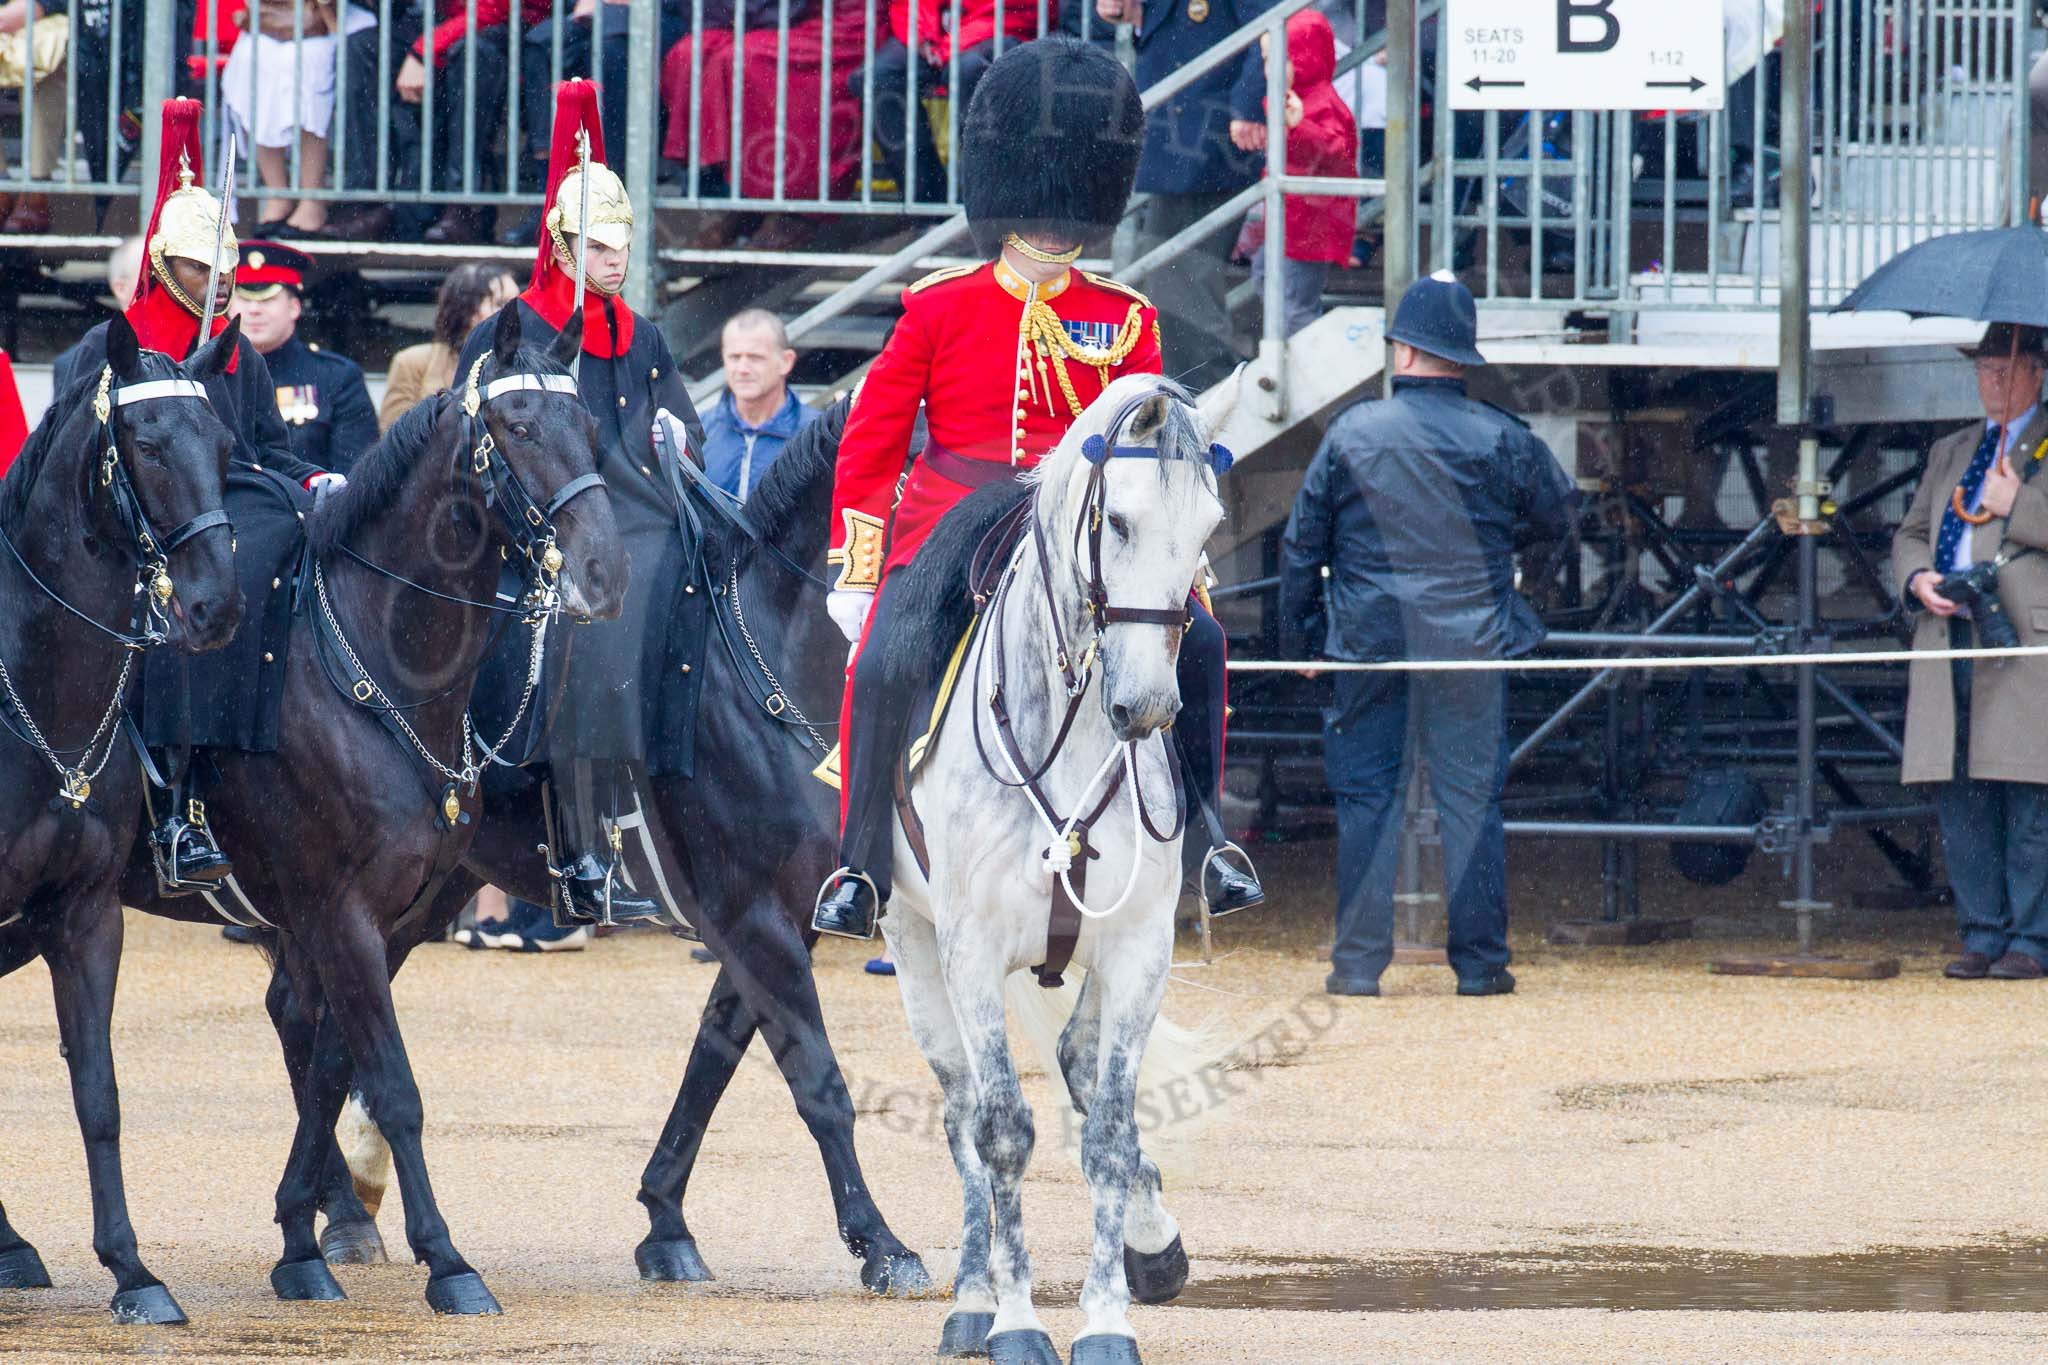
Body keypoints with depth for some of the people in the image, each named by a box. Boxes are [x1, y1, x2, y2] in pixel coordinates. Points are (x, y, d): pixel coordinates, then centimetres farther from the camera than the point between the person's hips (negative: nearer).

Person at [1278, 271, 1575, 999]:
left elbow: (1302, 544, 3)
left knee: (1366, 801, 5)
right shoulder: (1500, 437, -4)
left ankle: (1358, 962, 3)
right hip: (1472, 643, 0)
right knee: (1472, 801, 5)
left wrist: (1299, 637, 14)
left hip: (1370, 640, 0)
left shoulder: (1351, 434, -3)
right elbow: (1559, 513, 11)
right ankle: (1479, 961, 4)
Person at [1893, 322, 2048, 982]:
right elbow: (1910, 535, 25)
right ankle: (1983, 934, 7)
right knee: (1960, 799, 2)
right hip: (1949, 638, 5)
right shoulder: (1949, 454, 25)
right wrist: (1919, 579, 5)